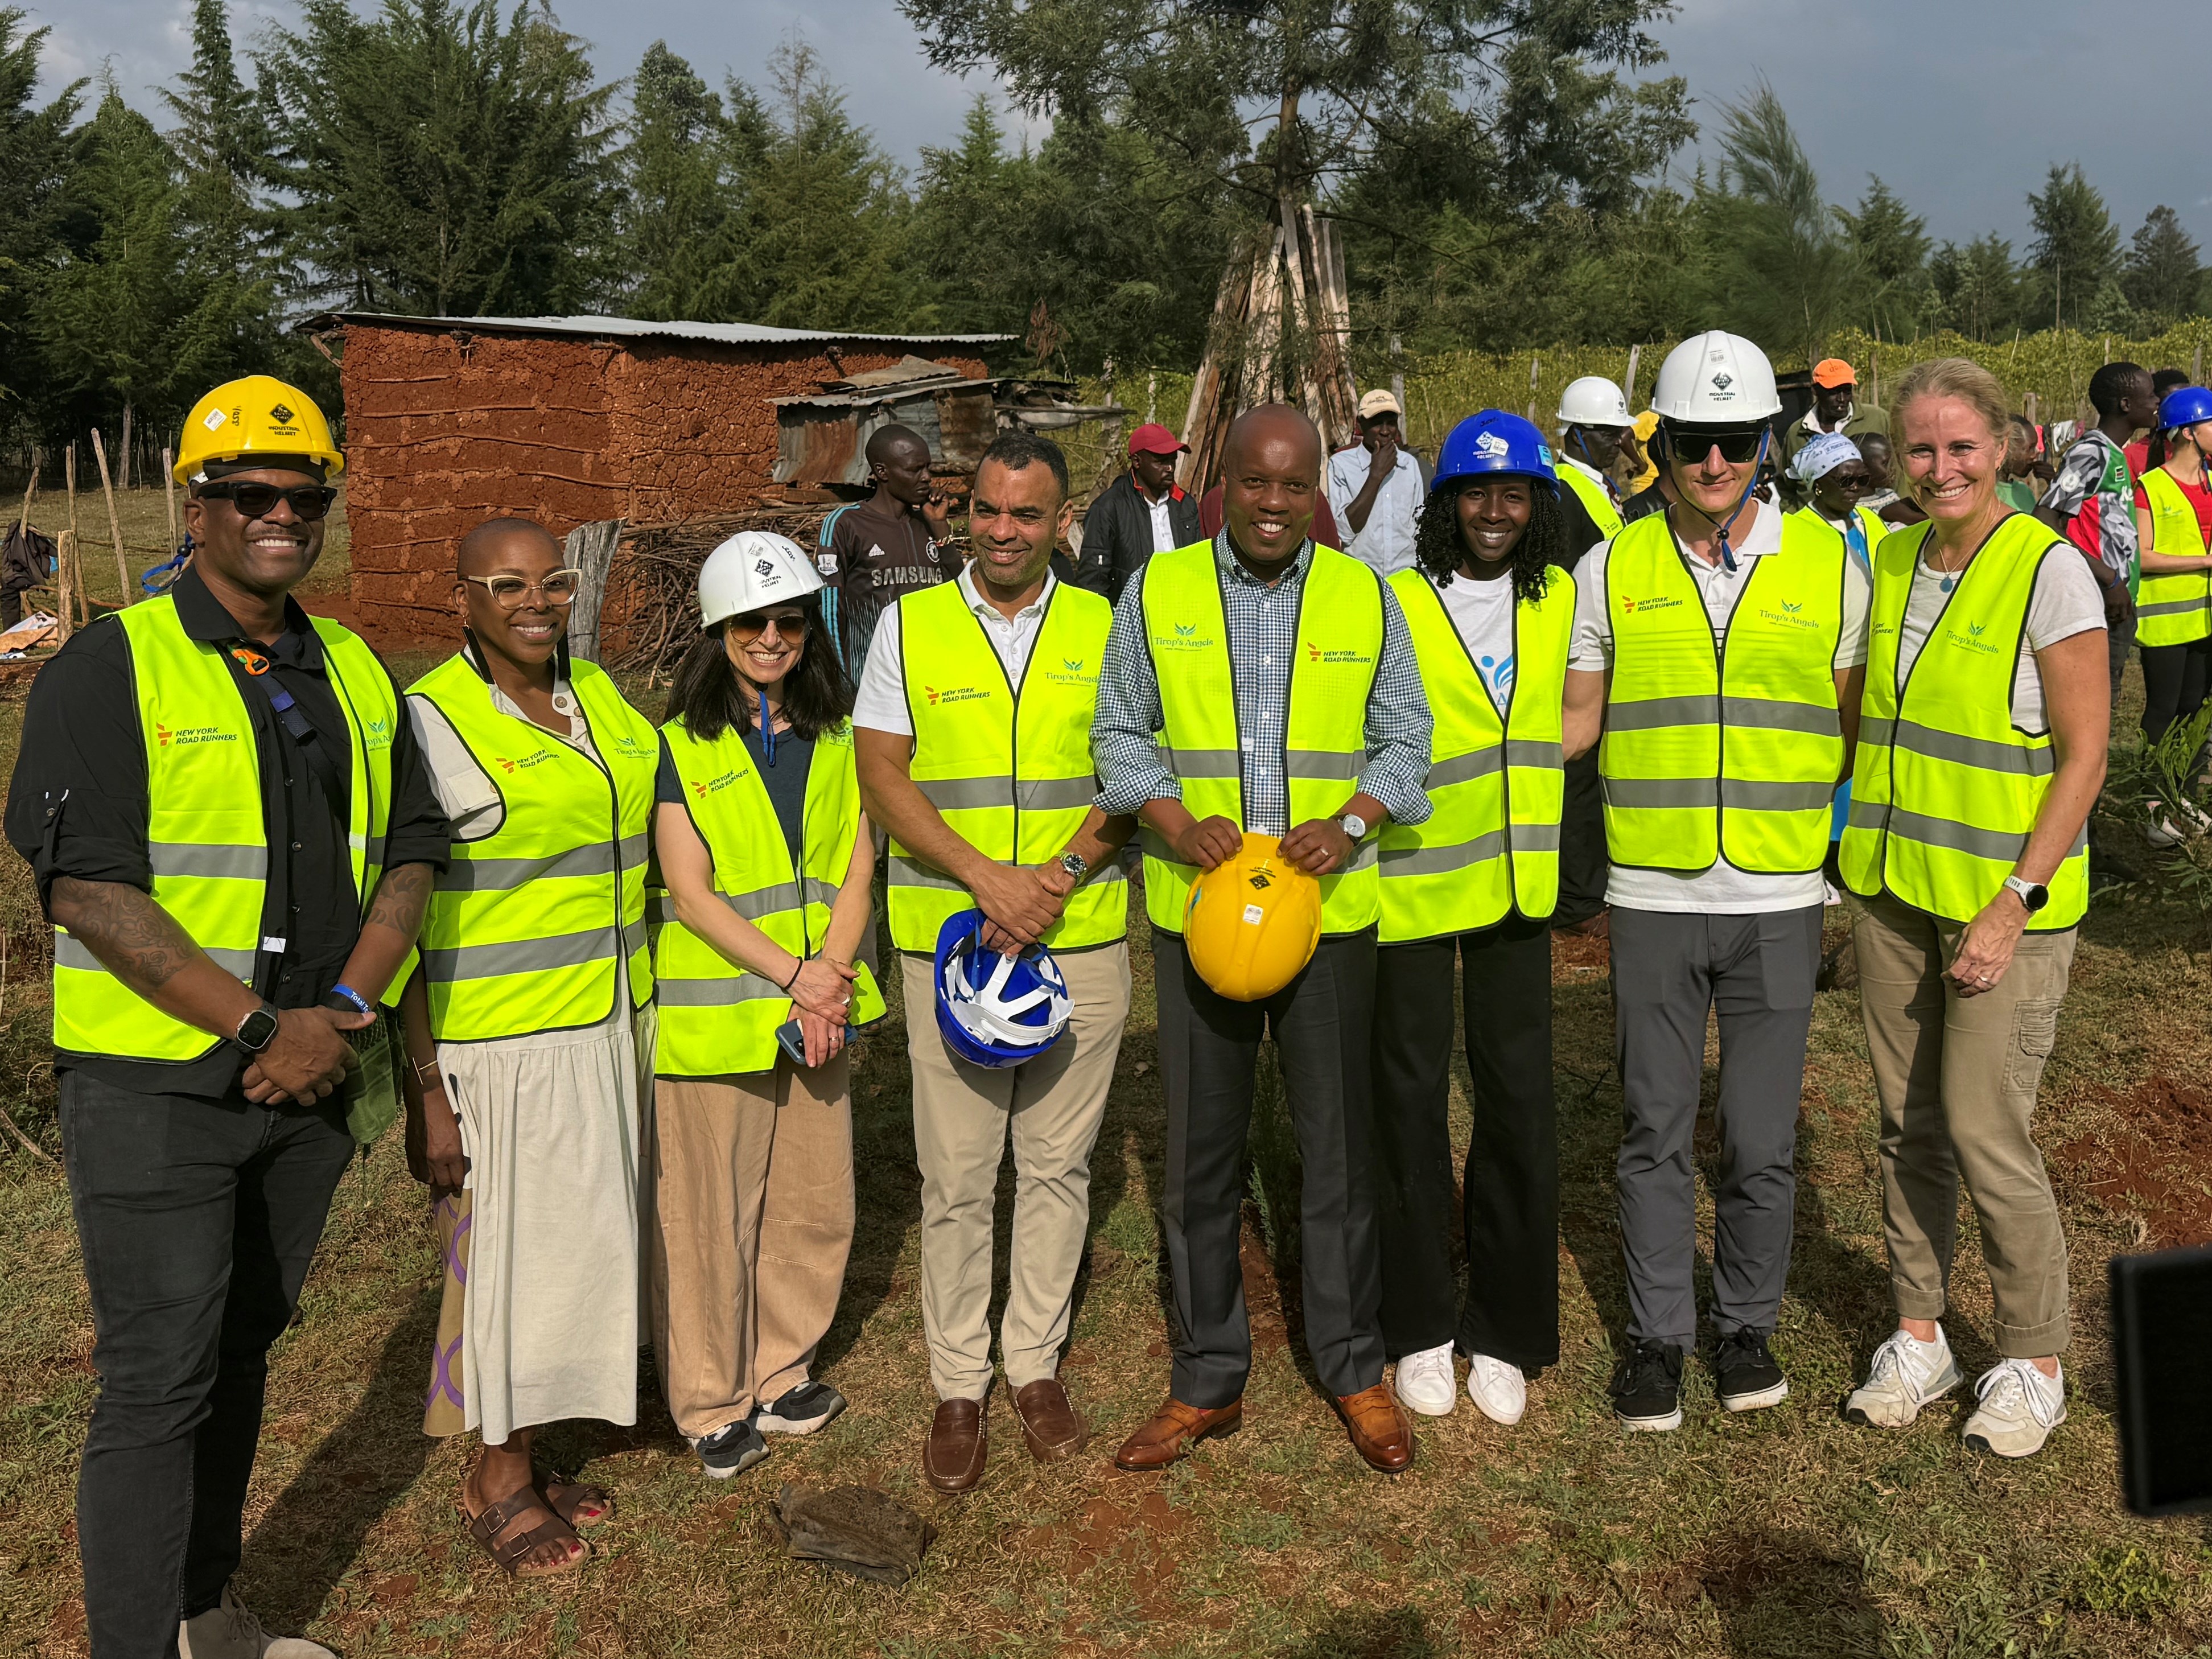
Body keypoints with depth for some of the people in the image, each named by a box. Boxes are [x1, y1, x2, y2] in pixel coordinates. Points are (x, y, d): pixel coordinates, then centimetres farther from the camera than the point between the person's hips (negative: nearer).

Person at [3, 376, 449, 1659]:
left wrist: (342, 1012, -8)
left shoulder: (356, 674, 9)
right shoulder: (111, 669, -9)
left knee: (242, 1351, 17)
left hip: (309, 1077, 6)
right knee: (159, 1381, -2)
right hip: (156, 1083, -6)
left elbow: (411, 851, 7)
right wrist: (259, 1028, -18)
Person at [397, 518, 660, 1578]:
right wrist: (423, 1091, -17)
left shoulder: (599, 696, 8)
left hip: (609, 1026, 7)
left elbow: (659, 815, 21)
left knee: (579, 1238, 15)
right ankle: (497, 1483, 24)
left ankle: (523, 1459, 32)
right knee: (510, 1247, 4)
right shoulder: (432, 720, -12)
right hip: (496, 1043, -7)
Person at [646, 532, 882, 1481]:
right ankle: (711, 1404, 21)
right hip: (713, 1013, -4)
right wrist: (790, 972, -16)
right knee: (709, 1214, 4)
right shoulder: (680, 746, -4)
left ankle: (781, 1377, 31)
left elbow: (856, 869, 5)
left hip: (822, 1010, 4)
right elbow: (689, 891, -9)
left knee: (814, 1205, 11)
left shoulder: (836, 739, 10)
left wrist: (830, 977, -10)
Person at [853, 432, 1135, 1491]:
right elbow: (882, 777, -1)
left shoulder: (1104, 630, 5)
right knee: (956, 1173, 5)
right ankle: (958, 1383, 20)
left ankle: (1036, 1363, 27)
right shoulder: (909, 626, 2)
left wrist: (1064, 875, -13)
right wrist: (985, 877, -14)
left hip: (1081, 939, 1)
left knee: (1058, 1162, 10)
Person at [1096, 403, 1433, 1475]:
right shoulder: (1157, 593, 3)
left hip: (1330, 914, 0)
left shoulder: (1364, 597, 5)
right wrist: (1179, 824, -12)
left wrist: (1350, 823, -12)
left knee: (1339, 1148, 8)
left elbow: (1406, 740, 7)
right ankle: (1207, 1381, 24)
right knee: (1200, 1155, 9)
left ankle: (1354, 1371, 25)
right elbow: (1119, 736, 6)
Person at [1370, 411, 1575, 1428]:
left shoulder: (1559, 599, 6)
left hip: (1516, 885, 4)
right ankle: (1419, 1326, 22)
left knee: (1519, 1104, 7)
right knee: (1412, 1099, 7)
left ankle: (1504, 1328, 22)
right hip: (1411, 885, -3)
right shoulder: (1395, 606, -7)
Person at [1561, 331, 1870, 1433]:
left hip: (1780, 900, 0)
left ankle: (1747, 1324, 30)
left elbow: (1855, 723, 9)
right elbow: (1575, 716, 7)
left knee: (1761, 1140, 8)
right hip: (1651, 899, 0)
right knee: (1656, 1132, 10)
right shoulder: (1612, 569, 1)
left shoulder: (1827, 564, 2)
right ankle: (1656, 1334, 27)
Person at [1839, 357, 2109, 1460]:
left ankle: (2032, 1364, 19)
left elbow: (2085, 757, -13)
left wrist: (2014, 906, -17)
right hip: (1895, 885, 6)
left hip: (2006, 900, -6)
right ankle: (1919, 1337, 28)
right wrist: (1862, 856, 10)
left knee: (1986, 1134, -1)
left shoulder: (2049, 570, -13)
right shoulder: (1890, 560, 6)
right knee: (1906, 1123, 12)